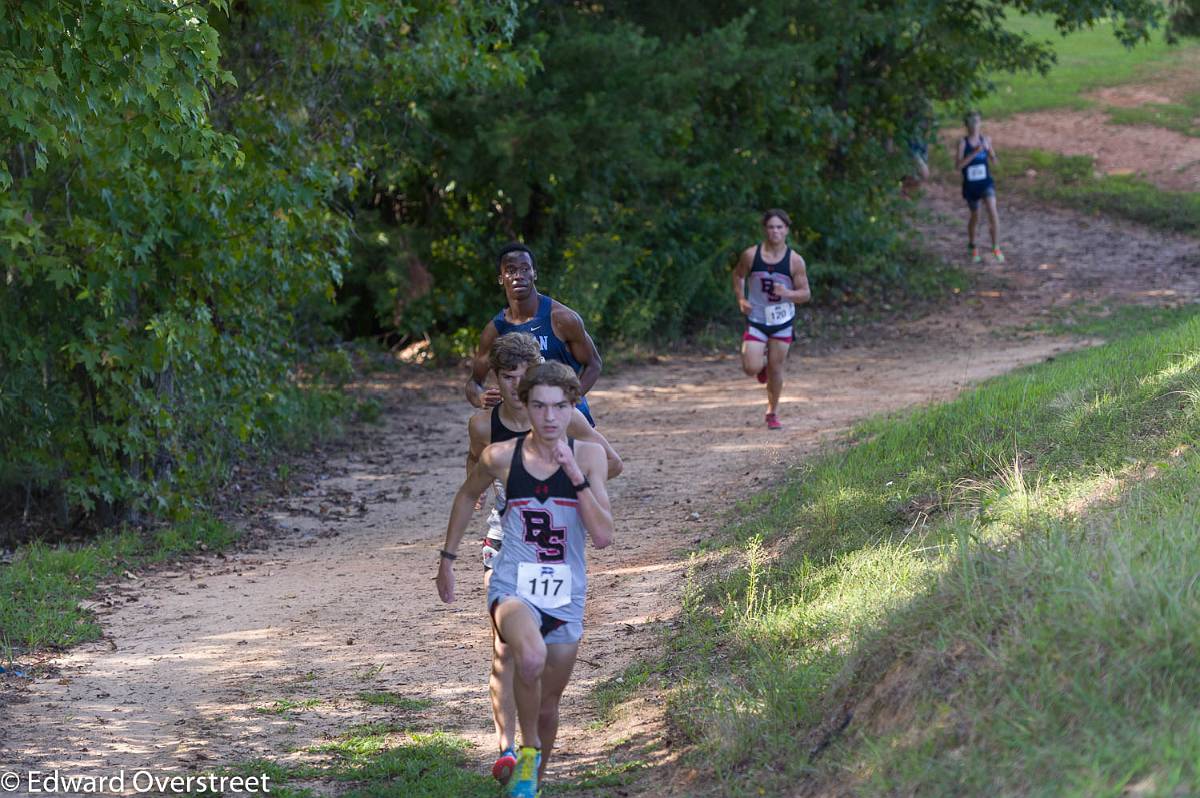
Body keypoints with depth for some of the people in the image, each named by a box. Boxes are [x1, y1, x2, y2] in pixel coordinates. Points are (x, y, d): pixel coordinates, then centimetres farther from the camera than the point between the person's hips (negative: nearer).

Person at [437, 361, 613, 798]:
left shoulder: (588, 455, -5)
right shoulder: (501, 456, -6)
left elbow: (603, 536, -13)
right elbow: (467, 496, 16)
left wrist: (576, 476, -23)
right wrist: (447, 558, 19)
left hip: (565, 598, 2)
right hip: (514, 589, -2)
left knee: (547, 707, 12)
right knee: (531, 657, -34)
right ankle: (527, 751, -10)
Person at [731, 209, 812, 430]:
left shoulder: (794, 260, -10)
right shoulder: (751, 255, -9)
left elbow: (806, 294, -6)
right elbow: (738, 275, 10)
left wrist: (788, 293, -26)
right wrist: (741, 299, -4)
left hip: (782, 321, 0)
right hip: (756, 319, 0)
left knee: (776, 369, 6)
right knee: (751, 368, -11)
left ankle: (773, 412, 26)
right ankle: (762, 362, 28)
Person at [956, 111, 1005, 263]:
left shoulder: (986, 140, -2)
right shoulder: (963, 143, -8)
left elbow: (994, 163, 3)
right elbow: (959, 164, -18)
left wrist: (992, 153, -19)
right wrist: (974, 153, -27)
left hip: (986, 182, 0)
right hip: (970, 184, 0)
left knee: (992, 210, -19)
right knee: (975, 215, 13)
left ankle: (996, 248, -13)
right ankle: (972, 245, 38)